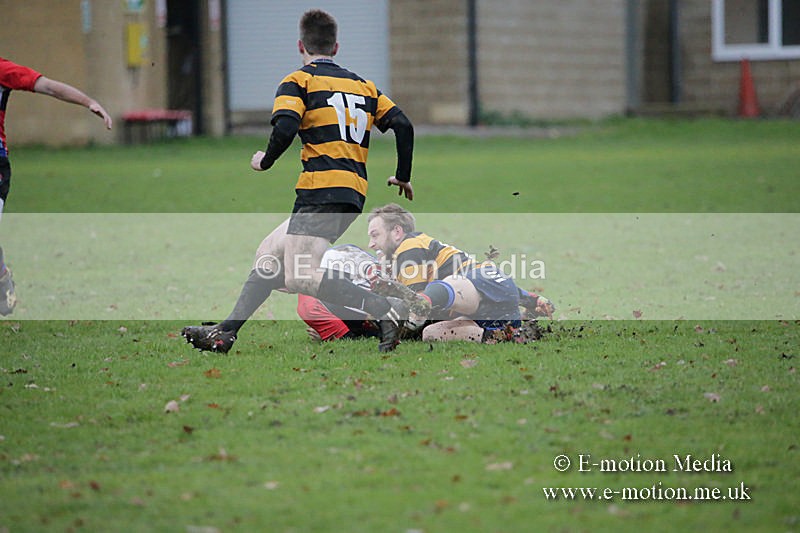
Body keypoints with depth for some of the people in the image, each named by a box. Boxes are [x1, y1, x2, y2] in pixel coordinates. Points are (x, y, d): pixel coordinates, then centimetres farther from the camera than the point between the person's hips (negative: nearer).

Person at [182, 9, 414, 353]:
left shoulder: (298, 81, 1)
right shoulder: (362, 86, 19)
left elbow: (285, 129, -15)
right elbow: (403, 126, 11)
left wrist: (264, 161, 3)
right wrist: (403, 178, 22)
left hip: (321, 190, -8)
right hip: (353, 195, 8)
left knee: (299, 278, -13)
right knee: (269, 254, 17)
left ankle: (384, 310, -24)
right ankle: (225, 333, 17)